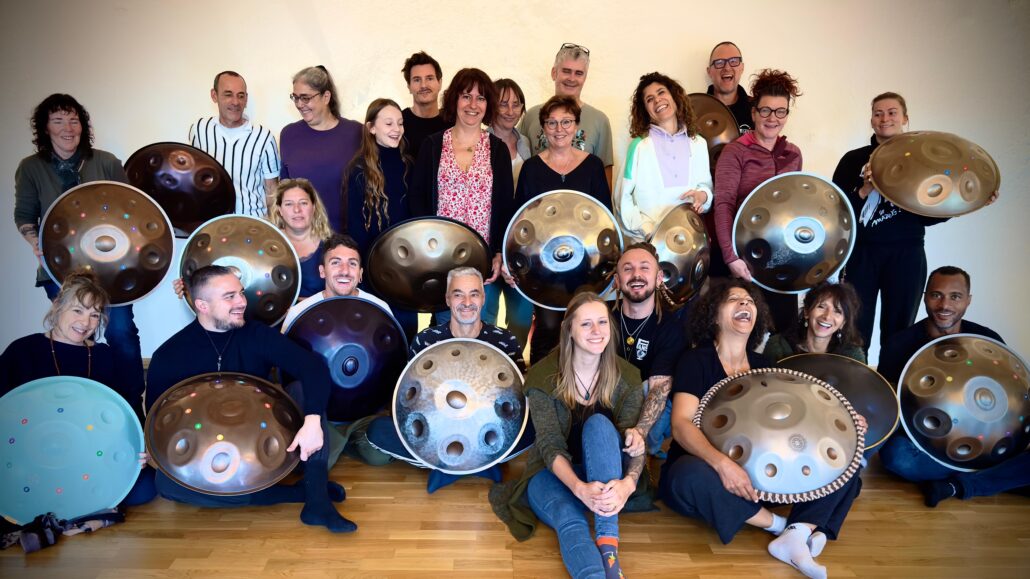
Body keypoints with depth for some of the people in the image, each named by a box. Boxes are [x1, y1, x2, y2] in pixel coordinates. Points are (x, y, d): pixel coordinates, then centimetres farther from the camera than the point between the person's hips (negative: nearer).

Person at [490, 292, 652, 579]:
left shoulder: (626, 377, -7)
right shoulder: (543, 377, -14)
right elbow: (551, 446, -20)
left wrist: (627, 484, -38)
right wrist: (579, 488, -40)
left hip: (609, 476, 2)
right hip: (555, 474, -2)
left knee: (598, 424, -32)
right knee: (571, 522, -37)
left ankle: (608, 547, -37)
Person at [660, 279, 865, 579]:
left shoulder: (763, 366, 10)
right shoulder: (696, 361, -7)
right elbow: (681, 425, -19)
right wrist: (722, 463, -36)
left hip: (760, 471, 5)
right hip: (708, 466, -5)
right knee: (692, 476, -40)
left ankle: (795, 536, -28)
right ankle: (782, 525, -18)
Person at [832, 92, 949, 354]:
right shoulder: (854, 159, 6)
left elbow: (930, 216, 6)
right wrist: (863, 191, -16)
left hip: (907, 256, 1)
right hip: (862, 254, -1)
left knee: (898, 334, 6)